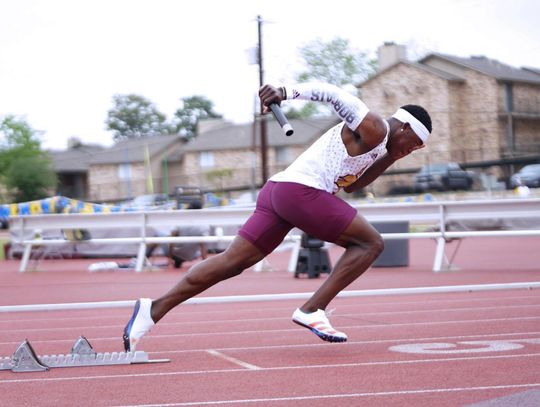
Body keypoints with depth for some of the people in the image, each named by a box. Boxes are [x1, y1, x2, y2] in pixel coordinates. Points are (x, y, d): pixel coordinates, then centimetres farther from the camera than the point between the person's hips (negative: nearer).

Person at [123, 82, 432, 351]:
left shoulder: (370, 142, 29)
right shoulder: (374, 129, 0)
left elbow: (349, 184, 37)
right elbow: (329, 92, -8)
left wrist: (390, 159, 31)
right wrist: (286, 93, -19)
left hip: (276, 190, 9)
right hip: (301, 191, -9)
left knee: (231, 263, 3)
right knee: (371, 243, 1)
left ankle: (154, 309, -4)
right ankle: (312, 311, -7)